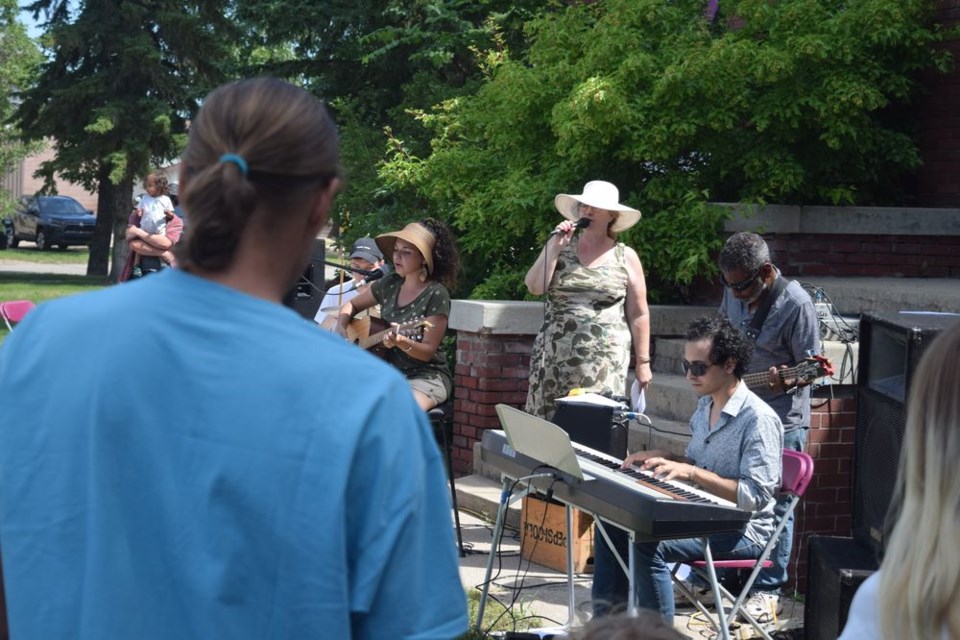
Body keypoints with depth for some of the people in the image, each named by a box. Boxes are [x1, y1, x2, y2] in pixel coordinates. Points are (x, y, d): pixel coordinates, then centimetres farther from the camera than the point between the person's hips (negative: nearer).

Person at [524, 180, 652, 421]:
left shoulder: (625, 257, 6)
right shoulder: (560, 246, 10)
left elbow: (638, 315, 7)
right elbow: (534, 287, -2)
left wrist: (643, 362, 5)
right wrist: (554, 247, -6)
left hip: (604, 362, -2)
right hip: (555, 358, 2)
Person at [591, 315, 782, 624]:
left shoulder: (758, 420, -19)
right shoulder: (705, 406, 10)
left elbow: (756, 496, -24)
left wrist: (692, 473, -27)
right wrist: (664, 458, 3)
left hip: (743, 532, -9)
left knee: (648, 544, -28)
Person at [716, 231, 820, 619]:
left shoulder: (795, 305, -20)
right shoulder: (734, 291, 0)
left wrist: (785, 383, -35)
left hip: (781, 418, -7)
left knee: (774, 505, 0)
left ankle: (768, 589, 11)